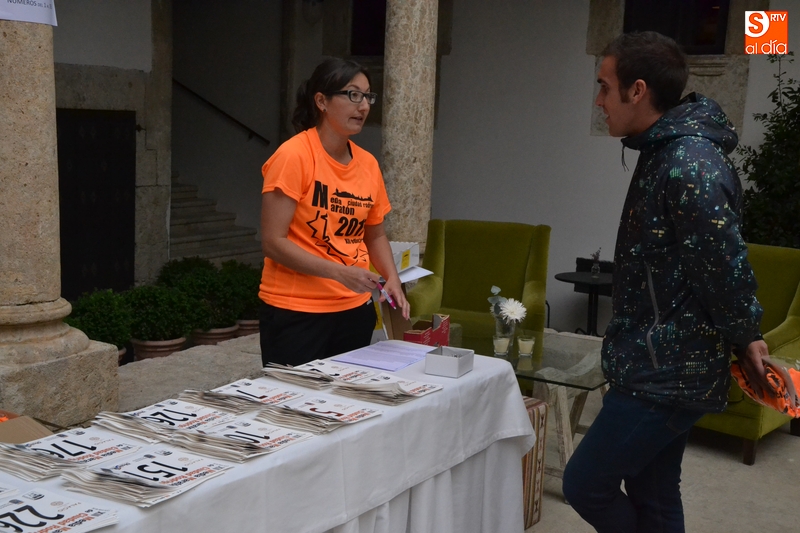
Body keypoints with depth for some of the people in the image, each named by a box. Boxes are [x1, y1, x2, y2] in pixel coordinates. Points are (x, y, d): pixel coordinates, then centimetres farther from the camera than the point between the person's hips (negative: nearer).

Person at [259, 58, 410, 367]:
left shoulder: (368, 164, 6)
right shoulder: (294, 156, -13)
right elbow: (273, 243, -16)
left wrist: (392, 280, 2)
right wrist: (340, 273, -22)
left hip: (355, 311, 6)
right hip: (295, 314, -6)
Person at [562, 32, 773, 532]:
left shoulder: (689, 164, -23)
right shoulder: (667, 150, 11)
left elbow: (727, 267, -22)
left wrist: (745, 339, -6)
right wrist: (744, 340, 15)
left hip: (668, 373, -10)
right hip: (662, 366, 10)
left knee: (585, 484, 0)